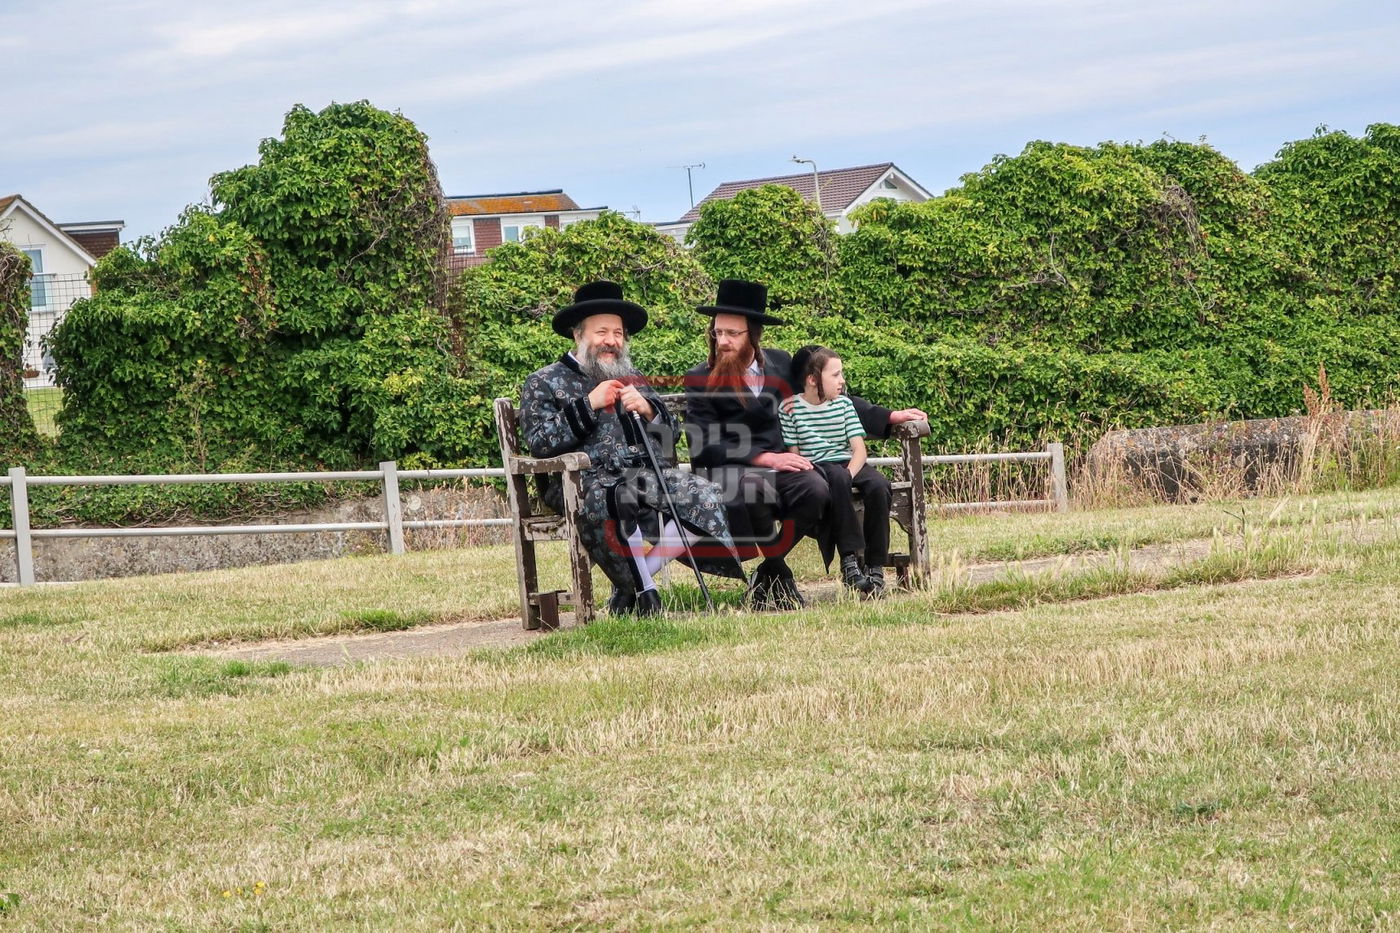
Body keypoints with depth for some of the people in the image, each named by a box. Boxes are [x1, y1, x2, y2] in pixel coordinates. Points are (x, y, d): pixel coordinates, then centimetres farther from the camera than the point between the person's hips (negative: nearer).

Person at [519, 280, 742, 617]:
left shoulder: (632, 379, 26)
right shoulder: (544, 383, 9)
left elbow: (670, 436, 22)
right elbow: (538, 443, -6)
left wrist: (648, 410, 0)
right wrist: (589, 406, -9)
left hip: (644, 475, 6)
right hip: (587, 481, -5)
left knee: (706, 497, -22)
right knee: (615, 501, -42)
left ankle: (630, 588, -13)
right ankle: (644, 596, -22)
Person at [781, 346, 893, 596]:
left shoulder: (844, 404, 9)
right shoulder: (790, 408, 0)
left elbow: (859, 449, 3)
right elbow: (793, 454, -2)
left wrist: (849, 473, -20)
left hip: (849, 464, 3)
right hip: (814, 469, -3)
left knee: (878, 485, -27)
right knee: (837, 478, -38)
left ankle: (874, 566, -22)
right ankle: (850, 559, -39)